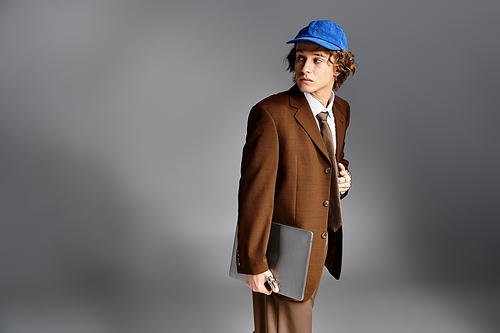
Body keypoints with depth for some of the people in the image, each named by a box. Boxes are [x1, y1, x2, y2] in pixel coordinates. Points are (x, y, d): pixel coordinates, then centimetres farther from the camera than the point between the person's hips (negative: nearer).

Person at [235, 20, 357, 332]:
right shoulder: (270, 113, -22)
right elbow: (254, 192, -21)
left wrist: (342, 179, -5)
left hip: (321, 240, 8)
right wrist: (253, 264, -20)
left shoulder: (341, 110, 2)